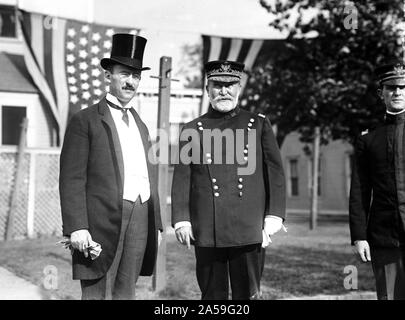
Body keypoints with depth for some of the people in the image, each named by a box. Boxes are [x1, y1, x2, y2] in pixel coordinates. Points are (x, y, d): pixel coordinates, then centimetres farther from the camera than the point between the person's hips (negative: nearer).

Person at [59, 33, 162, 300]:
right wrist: (76, 227, -16)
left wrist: (157, 226, 16)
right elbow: (72, 179, -7)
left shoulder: (142, 126, 20)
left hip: (140, 224, 6)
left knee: (126, 294, 10)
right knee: (97, 294, -2)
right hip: (102, 223, -5)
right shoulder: (85, 121, 0)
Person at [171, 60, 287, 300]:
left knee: (248, 294, 4)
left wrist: (274, 216, -4)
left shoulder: (259, 124, 10)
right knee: (212, 295, 7)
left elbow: (275, 171, 5)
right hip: (207, 232, 1)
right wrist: (181, 220, -2)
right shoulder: (192, 130, 10)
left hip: (249, 229, 0)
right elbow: (182, 178, 7)